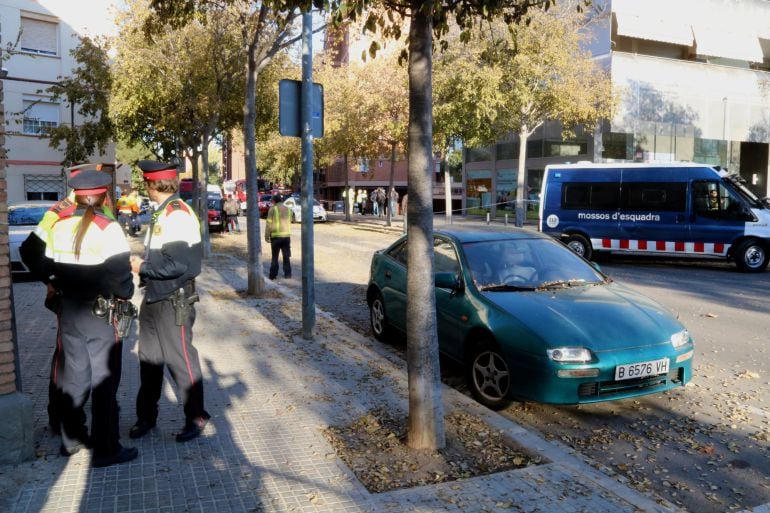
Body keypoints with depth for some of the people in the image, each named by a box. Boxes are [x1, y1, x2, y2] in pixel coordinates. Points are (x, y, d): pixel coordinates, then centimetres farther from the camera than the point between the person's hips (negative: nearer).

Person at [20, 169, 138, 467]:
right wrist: (125, 294, -1)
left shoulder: (58, 225, 4)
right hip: (101, 312, -6)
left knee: (72, 375, 17)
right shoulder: (107, 228, -15)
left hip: (67, 310, 6)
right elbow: (119, 273, -18)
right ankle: (105, 449, 7)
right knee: (104, 379, 2)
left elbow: (40, 263, 7)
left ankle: (71, 440, 30)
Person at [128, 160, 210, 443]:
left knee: (181, 360, 2)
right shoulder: (162, 214, 11)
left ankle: (196, 417, 18)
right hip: (153, 298, 9)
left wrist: (142, 267, -15)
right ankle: (146, 415, 33)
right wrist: (141, 262, 1)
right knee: (149, 359, 18)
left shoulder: (179, 215, -19)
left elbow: (178, 264, -25)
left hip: (173, 302, -9)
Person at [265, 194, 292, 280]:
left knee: (275, 257, 5)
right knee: (286, 256, 9)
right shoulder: (287, 209, 9)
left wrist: (266, 236, -2)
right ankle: (287, 274, 10)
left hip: (275, 235, -3)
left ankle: (273, 275, 8)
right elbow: (289, 222, 12)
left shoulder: (272, 209, -6)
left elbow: (268, 223, -7)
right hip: (286, 235, 3)